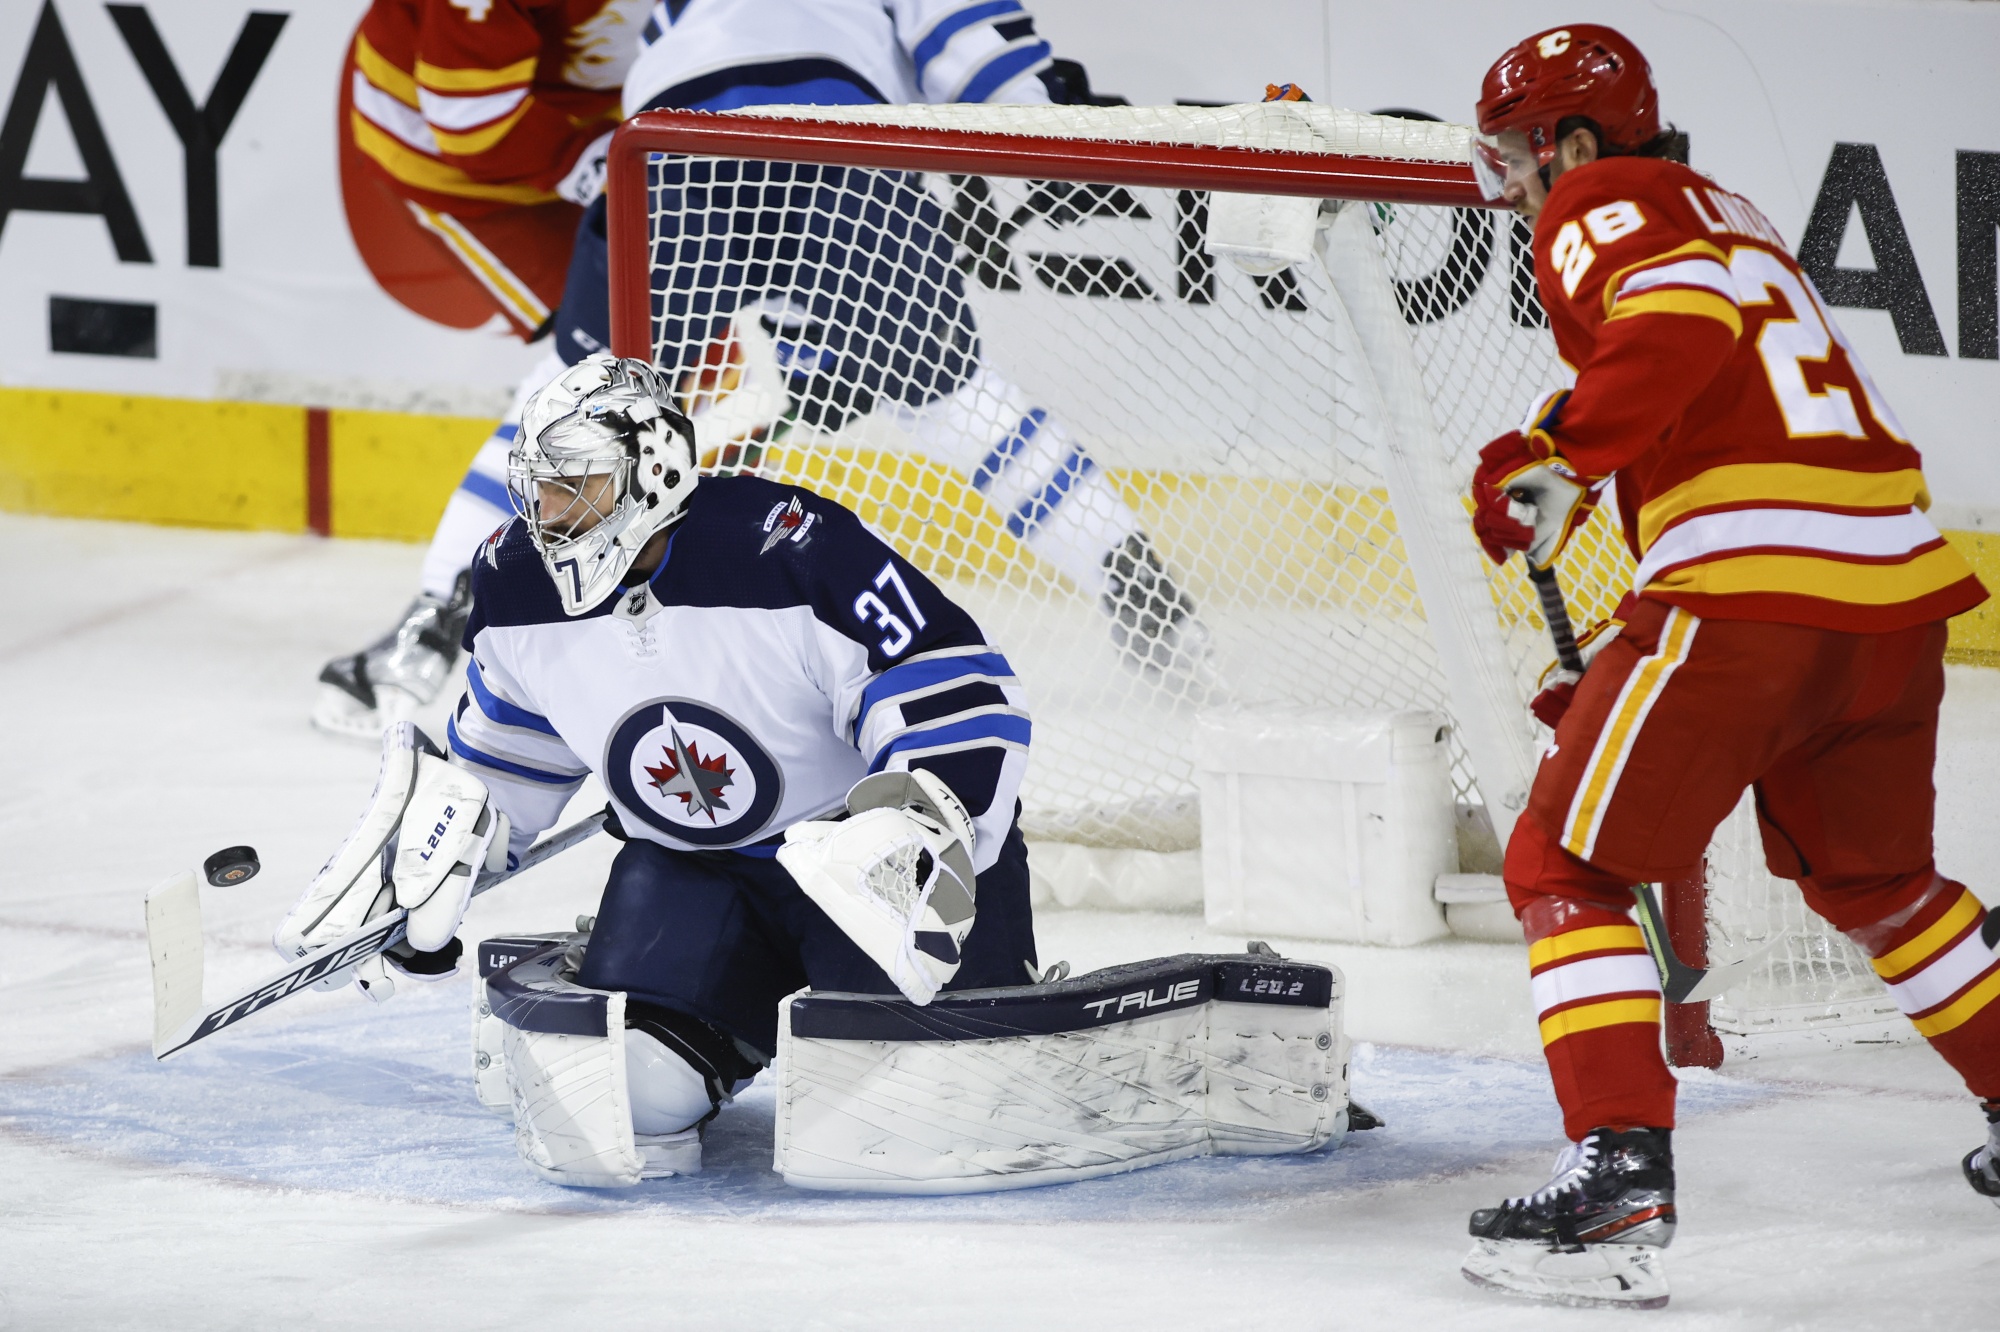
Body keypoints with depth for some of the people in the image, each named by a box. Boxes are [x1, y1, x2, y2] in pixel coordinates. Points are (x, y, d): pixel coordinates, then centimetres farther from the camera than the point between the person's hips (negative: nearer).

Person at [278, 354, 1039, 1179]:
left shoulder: (793, 553, -27)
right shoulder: (518, 584, -7)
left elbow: (959, 702, -26)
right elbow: (502, 758, 14)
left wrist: (926, 840, -38)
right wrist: (431, 863, 9)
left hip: (856, 837, -4)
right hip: (689, 864, 4)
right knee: (629, 1077, -22)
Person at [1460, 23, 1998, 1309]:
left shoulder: (1601, 206, 1)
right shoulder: (1721, 210, 29)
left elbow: (1683, 320, -19)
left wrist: (1562, 461, -15)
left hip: (1754, 585, -9)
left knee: (1567, 867, -3)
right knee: (1875, 876, 28)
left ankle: (1622, 1176, -16)